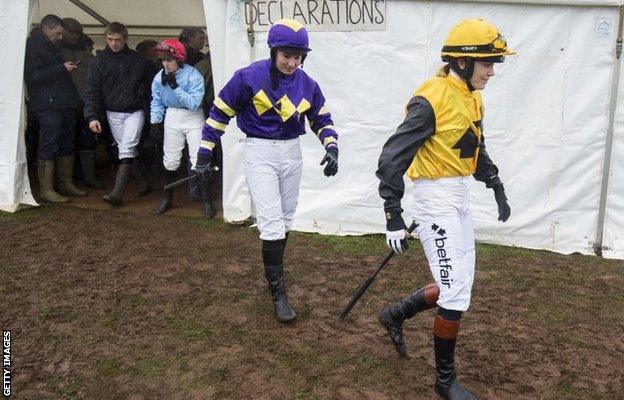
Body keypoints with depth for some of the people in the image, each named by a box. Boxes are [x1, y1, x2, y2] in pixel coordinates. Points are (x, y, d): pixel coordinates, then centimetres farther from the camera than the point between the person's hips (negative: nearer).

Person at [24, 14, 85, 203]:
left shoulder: (50, 47, 21)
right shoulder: (32, 46, -7)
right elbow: (32, 76, -17)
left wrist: (66, 69, 15)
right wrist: (61, 69, -17)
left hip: (64, 104, 10)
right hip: (48, 106, -10)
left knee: (66, 146, 14)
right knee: (48, 147, -7)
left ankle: (66, 184, 24)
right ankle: (46, 190, -2)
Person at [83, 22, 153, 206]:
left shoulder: (137, 60, -2)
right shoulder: (99, 61, -2)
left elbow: (149, 85, 8)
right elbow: (91, 90, -6)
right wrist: (92, 116, -17)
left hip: (134, 111, -2)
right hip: (113, 113, 2)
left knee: (127, 150, -13)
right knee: (128, 150, 9)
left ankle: (117, 193, -15)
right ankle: (143, 182, 26)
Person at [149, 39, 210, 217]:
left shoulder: (193, 75, -19)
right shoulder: (159, 78, -7)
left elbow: (194, 104, -26)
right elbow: (157, 102, 5)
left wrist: (175, 87, -30)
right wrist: (155, 122, -5)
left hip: (193, 118, -4)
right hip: (172, 118, 4)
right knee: (170, 161, 11)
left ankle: (207, 202, 5)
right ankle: (168, 198, 28)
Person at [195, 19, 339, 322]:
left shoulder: (306, 84, -2)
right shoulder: (249, 77, -15)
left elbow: (322, 119, 8)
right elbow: (220, 112, -8)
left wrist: (331, 148, -10)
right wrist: (205, 154, -8)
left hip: (291, 153, 5)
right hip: (259, 153, -5)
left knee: (285, 220, 16)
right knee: (272, 224, -9)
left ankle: (274, 270, 38)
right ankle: (278, 292, 0)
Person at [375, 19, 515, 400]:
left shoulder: (473, 99, 9)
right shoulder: (431, 100, -19)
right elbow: (392, 158, -20)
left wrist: (497, 188, 19)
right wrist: (393, 217, -22)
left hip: (460, 198, 9)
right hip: (435, 200, -9)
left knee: (458, 286, 16)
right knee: (456, 294, -3)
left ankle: (396, 314, 35)